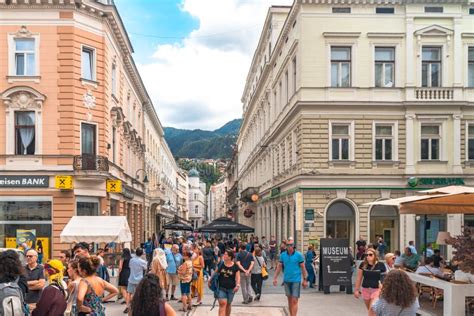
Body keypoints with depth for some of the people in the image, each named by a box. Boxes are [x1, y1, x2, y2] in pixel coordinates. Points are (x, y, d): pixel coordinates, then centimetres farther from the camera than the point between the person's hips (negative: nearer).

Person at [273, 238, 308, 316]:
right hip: (286, 280, 4)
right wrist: (275, 278, 4)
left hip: (296, 280, -4)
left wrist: (305, 280, -3)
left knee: (294, 301, -9)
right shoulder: (283, 255, 3)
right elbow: (279, 266, 8)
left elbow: (303, 267, -3)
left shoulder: (299, 255, -7)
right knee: (289, 299, 13)